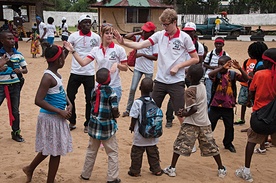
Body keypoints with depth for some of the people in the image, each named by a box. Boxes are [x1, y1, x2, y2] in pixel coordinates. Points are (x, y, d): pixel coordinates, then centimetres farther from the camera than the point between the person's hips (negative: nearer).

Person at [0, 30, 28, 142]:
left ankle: (16, 132, 27)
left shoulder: (18, 55, 0)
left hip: (15, 85, 3)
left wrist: (20, 71, -15)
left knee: (15, 111, 13)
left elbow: (25, 70, 6)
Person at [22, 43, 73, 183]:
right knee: (55, 151, 4)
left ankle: (30, 168, 43)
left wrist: (68, 103, 1)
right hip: (51, 118, -9)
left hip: (55, 117, 9)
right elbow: (38, 101, -27)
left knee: (49, 149, 24)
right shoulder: (48, 77, -22)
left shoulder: (56, 74, 7)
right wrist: (60, 111, -23)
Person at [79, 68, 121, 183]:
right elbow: (115, 111, -16)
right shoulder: (111, 92, -14)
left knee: (91, 151, 18)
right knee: (112, 153, 7)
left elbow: (94, 106, 5)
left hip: (94, 125, 5)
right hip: (107, 126, -5)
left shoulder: (94, 91, 1)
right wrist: (116, 115, 7)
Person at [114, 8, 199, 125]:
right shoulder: (159, 35, 2)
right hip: (160, 80, 4)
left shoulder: (184, 37, -6)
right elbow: (141, 45, -8)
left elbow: (195, 59, -2)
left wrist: (178, 66, -12)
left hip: (176, 81, -4)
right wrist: (123, 43, -22)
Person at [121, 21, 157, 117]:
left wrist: (142, 54, -20)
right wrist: (138, 32, -7)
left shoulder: (154, 42, -10)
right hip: (138, 68, 3)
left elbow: (155, 57, -13)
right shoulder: (139, 37, 1)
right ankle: (128, 109, 11)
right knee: (132, 88, 2)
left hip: (148, 70, -3)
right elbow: (126, 36, -7)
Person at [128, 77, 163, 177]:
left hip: (140, 134, -4)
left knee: (136, 153, 9)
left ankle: (135, 171, 17)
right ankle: (156, 169, 25)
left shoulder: (137, 102, -17)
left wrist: (132, 127, 6)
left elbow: (134, 118, -12)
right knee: (153, 152, 16)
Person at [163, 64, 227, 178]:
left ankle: (172, 169, 8)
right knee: (211, 146, 14)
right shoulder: (202, 86, 4)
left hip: (191, 123, -6)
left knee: (179, 145, 4)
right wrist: (185, 110, 12)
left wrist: (185, 114, -9)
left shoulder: (189, 91, -17)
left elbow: (194, 109, -24)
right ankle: (221, 169, 22)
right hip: (205, 123, 6)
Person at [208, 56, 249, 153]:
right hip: (215, 105, -1)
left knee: (229, 126, 12)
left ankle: (228, 143, 30)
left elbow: (246, 79, -12)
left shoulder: (233, 74, -2)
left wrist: (239, 68, -28)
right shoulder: (217, 74, -6)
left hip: (228, 106, 1)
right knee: (210, 125, 8)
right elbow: (210, 75, -29)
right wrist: (222, 67, -39)